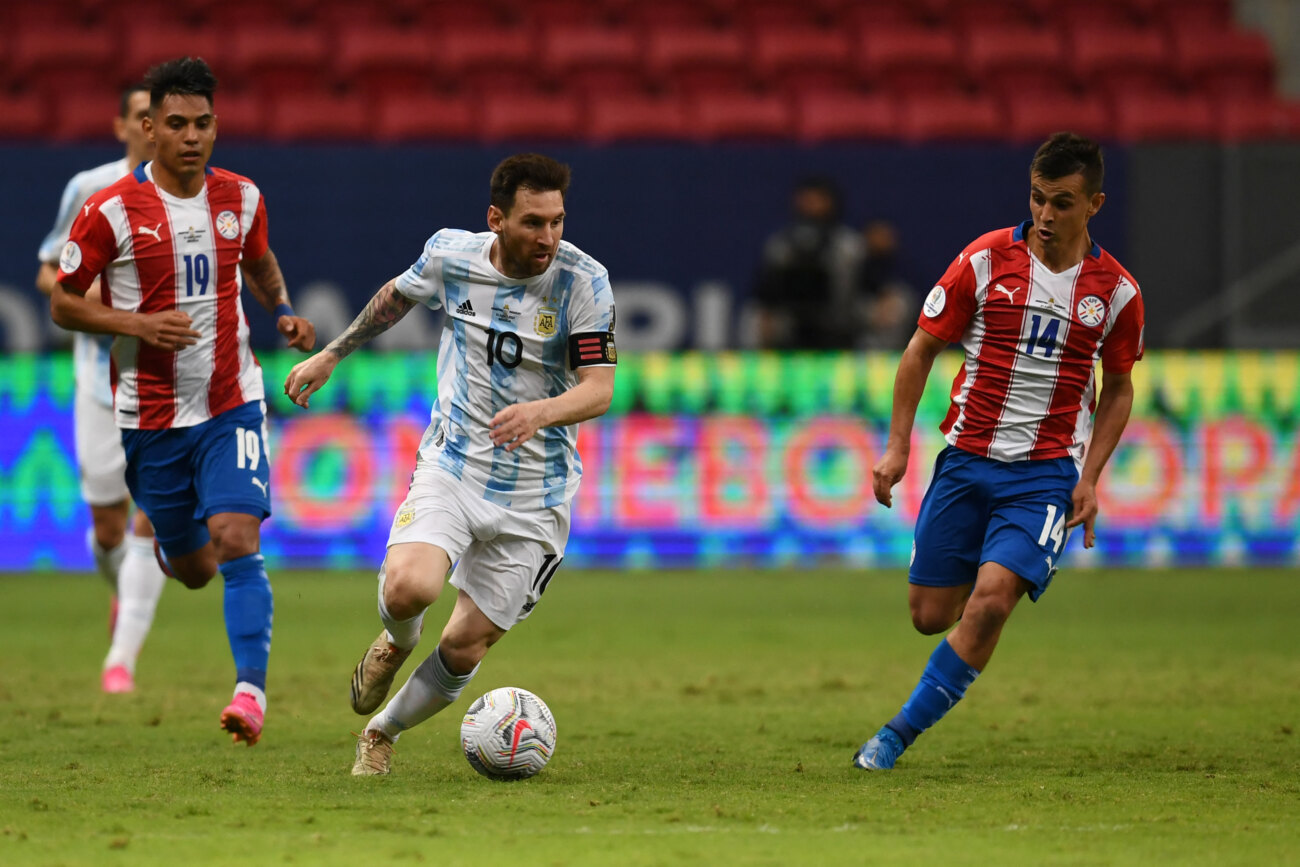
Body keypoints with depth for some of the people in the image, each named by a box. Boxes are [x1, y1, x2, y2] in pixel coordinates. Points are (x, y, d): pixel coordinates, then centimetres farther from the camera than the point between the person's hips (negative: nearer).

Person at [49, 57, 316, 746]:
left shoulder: (241, 198, 2)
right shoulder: (111, 211, -10)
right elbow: (63, 304, -3)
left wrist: (283, 313, 4)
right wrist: (140, 325, -18)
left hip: (231, 406, 1)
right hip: (150, 416, -1)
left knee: (236, 542, -19)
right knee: (192, 571, 10)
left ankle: (251, 690, -21)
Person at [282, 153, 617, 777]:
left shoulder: (583, 281, -14)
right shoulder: (450, 255, -6)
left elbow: (598, 390, -19)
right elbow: (397, 296, 17)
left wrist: (540, 411, -39)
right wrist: (329, 356, 26)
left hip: (534, 495, -1)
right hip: (451, 467, 1)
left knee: (464, 647, 2)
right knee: (408, 589, -26)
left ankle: (382, 733, 31)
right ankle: (396, 644, 12)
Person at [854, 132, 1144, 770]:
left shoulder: (1116, 291, -1)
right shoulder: (985, 260, -4)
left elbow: (1118, 388, 12)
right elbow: (922, 350, 4)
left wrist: (1090, 477, 1)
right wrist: (897, 447, -1)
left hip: (1048, 472, -1)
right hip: (966, 460, 1)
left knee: (990, 602, -20)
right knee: (930, 615, 2)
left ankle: (899, 735, -8)